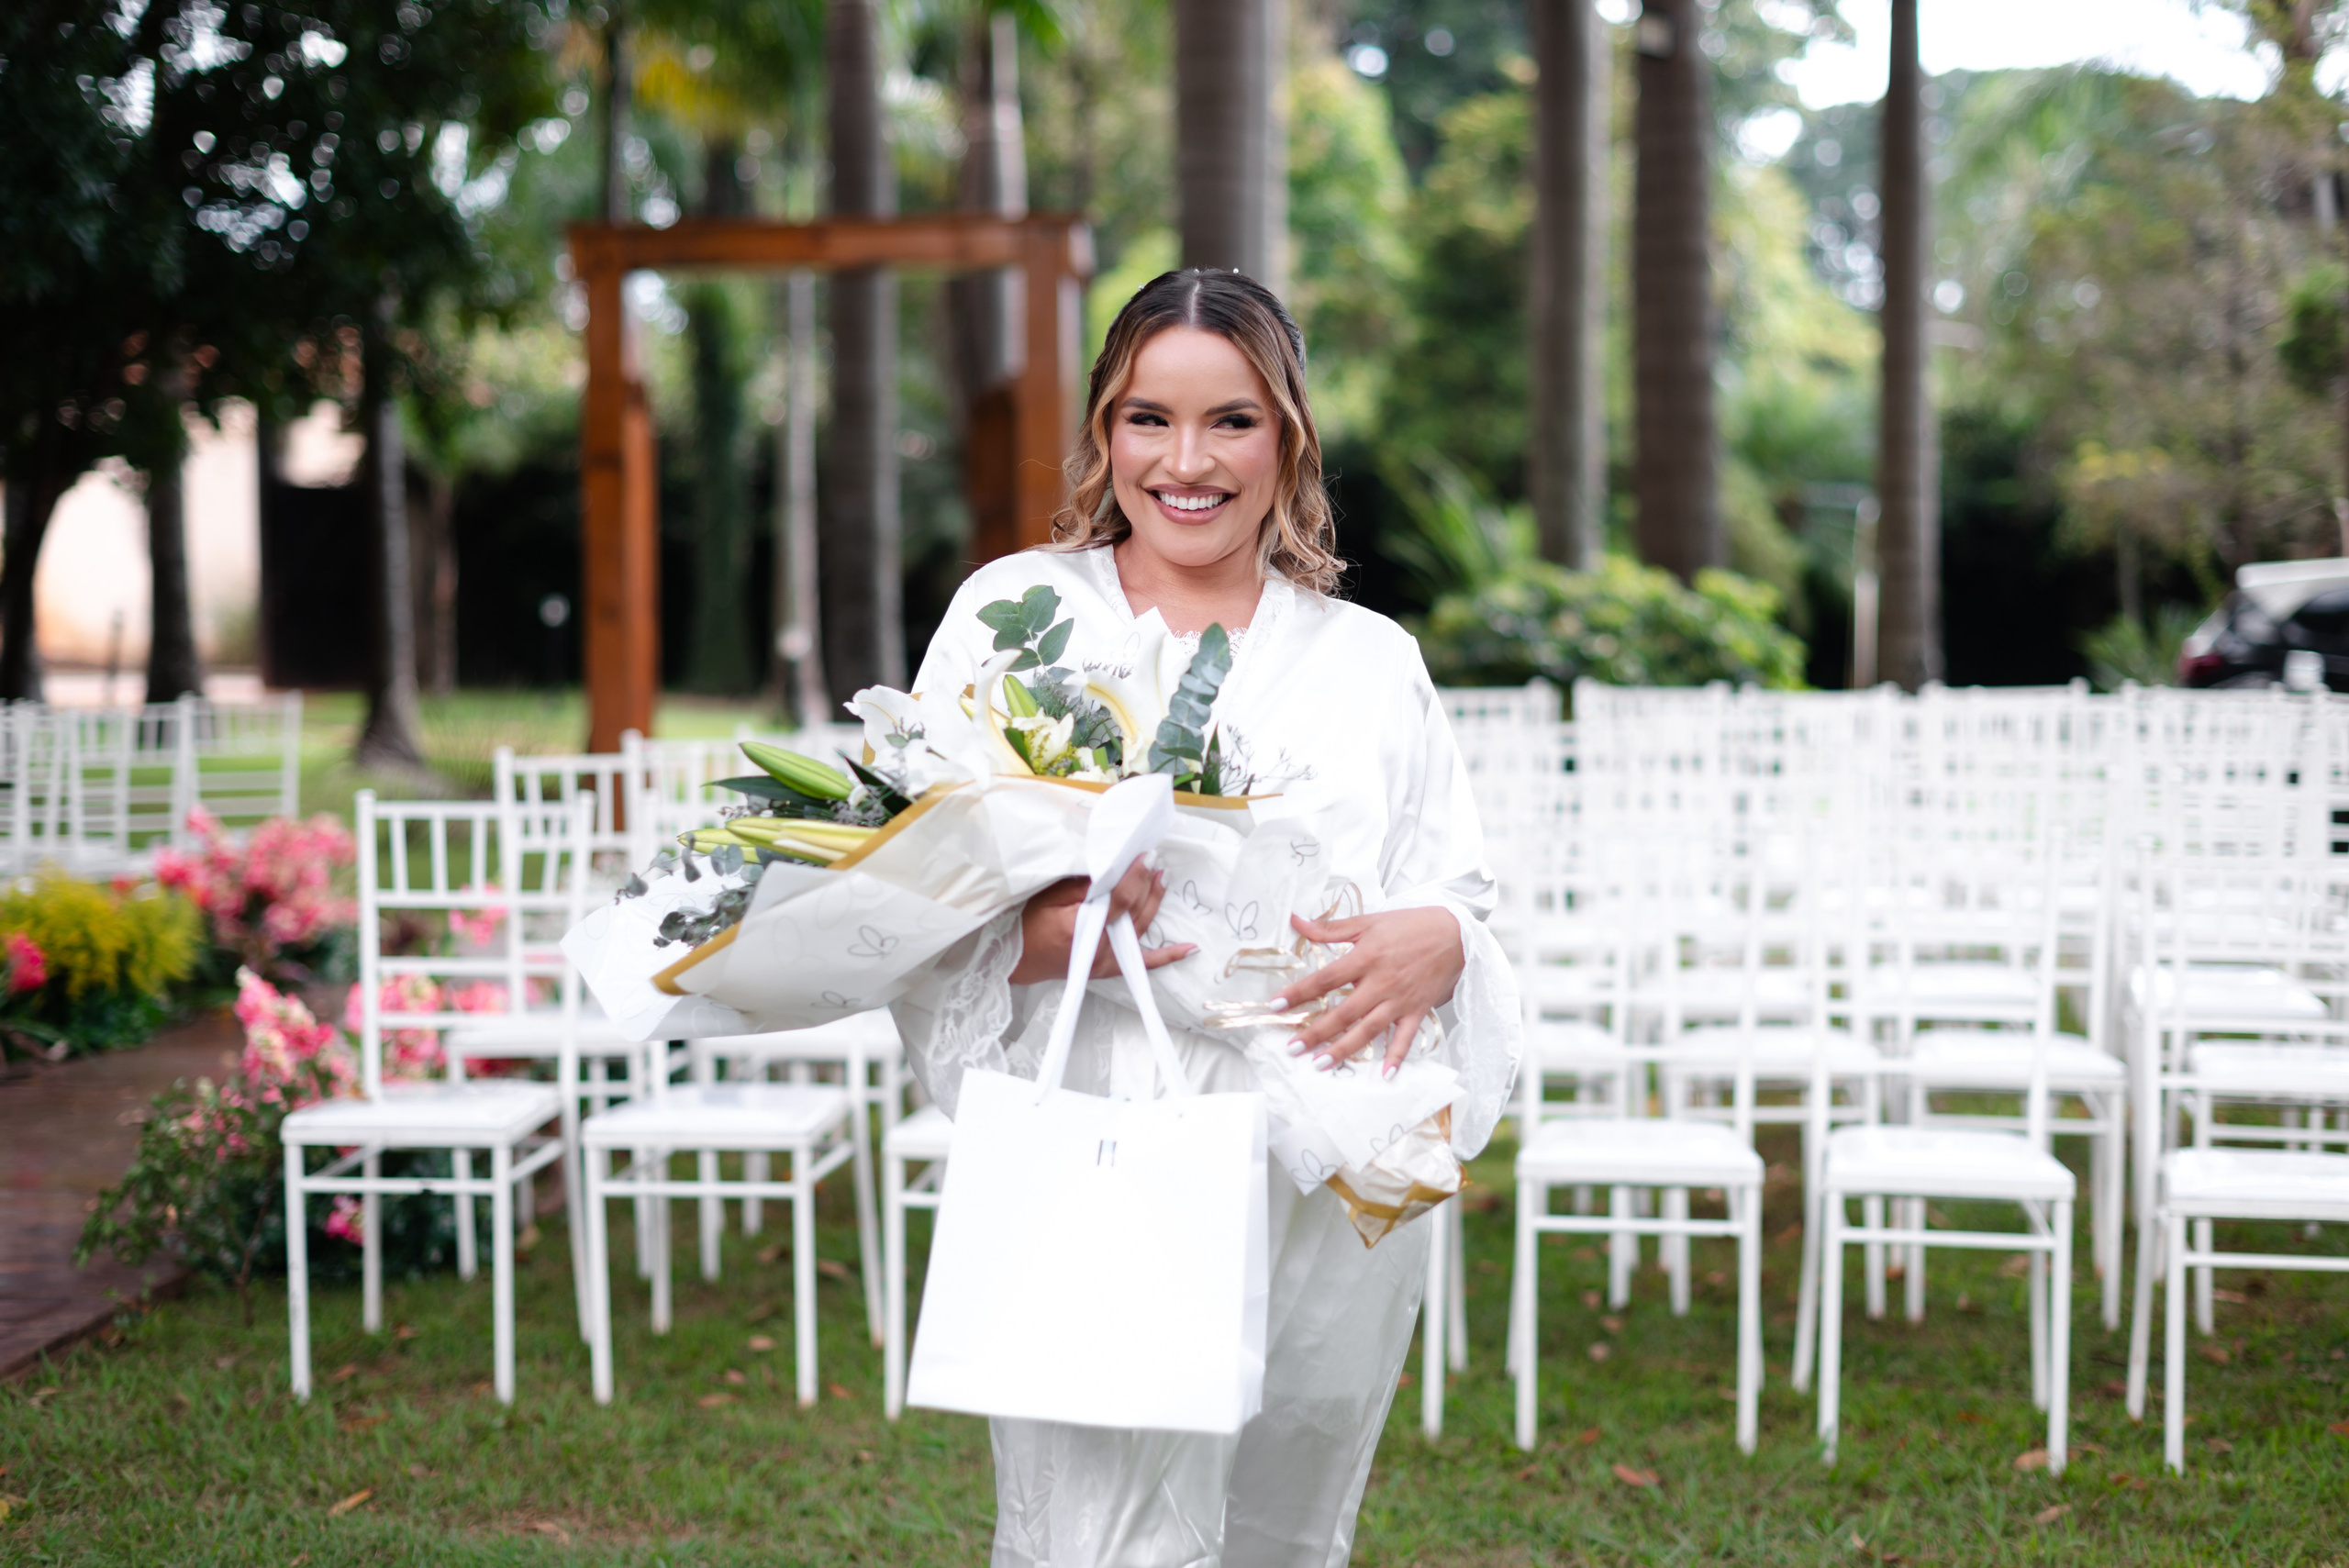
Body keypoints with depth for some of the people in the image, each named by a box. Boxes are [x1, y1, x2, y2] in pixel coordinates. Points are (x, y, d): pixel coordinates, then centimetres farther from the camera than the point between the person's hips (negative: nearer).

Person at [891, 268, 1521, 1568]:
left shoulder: (1372, 661, 14)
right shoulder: (1015, 611, 7)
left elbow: (1460, 909, 10)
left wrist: (1432, 947, -14)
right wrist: (1044, 935, -21)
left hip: (1336, 1196, 3)